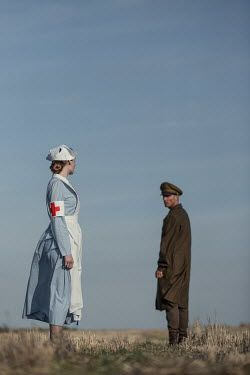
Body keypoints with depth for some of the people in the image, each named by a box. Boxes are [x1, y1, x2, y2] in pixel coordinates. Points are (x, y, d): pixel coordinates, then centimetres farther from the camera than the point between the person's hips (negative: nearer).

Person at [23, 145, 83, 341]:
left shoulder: (63, 184, 18)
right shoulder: (57, 184, -11)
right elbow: (57, 220, -17)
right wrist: (66, 252, -21)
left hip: (68, 243, 10)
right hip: (62, 243, -10)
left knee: (66, 292, 8)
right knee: (61, 291, -11)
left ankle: (56, 342, 8)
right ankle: (55, 343, -12)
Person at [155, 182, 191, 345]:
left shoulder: (173, 217, -13)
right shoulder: (184, 215, 17)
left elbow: (167, 242, -18)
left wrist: (161, 266, -18)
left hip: (171, 264, -10)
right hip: (183, 266, 10)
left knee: (170, 301, -12)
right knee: (181, 301, 9)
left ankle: (173, 340, -17)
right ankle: (183, 337, 9)